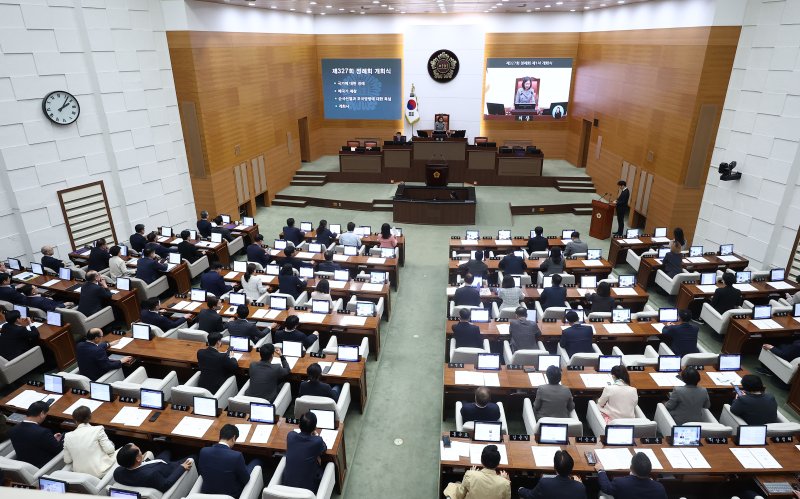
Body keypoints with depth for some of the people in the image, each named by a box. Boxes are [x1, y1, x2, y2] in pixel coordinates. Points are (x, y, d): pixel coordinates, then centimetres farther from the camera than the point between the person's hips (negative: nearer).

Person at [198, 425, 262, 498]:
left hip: (207, 493, 4)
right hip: (230, 495, -4)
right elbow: (246, 480, -13)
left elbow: (201, 472, 3)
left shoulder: (203, 451, -16)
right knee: (256, 461, 17)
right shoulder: (237, 456, -29)